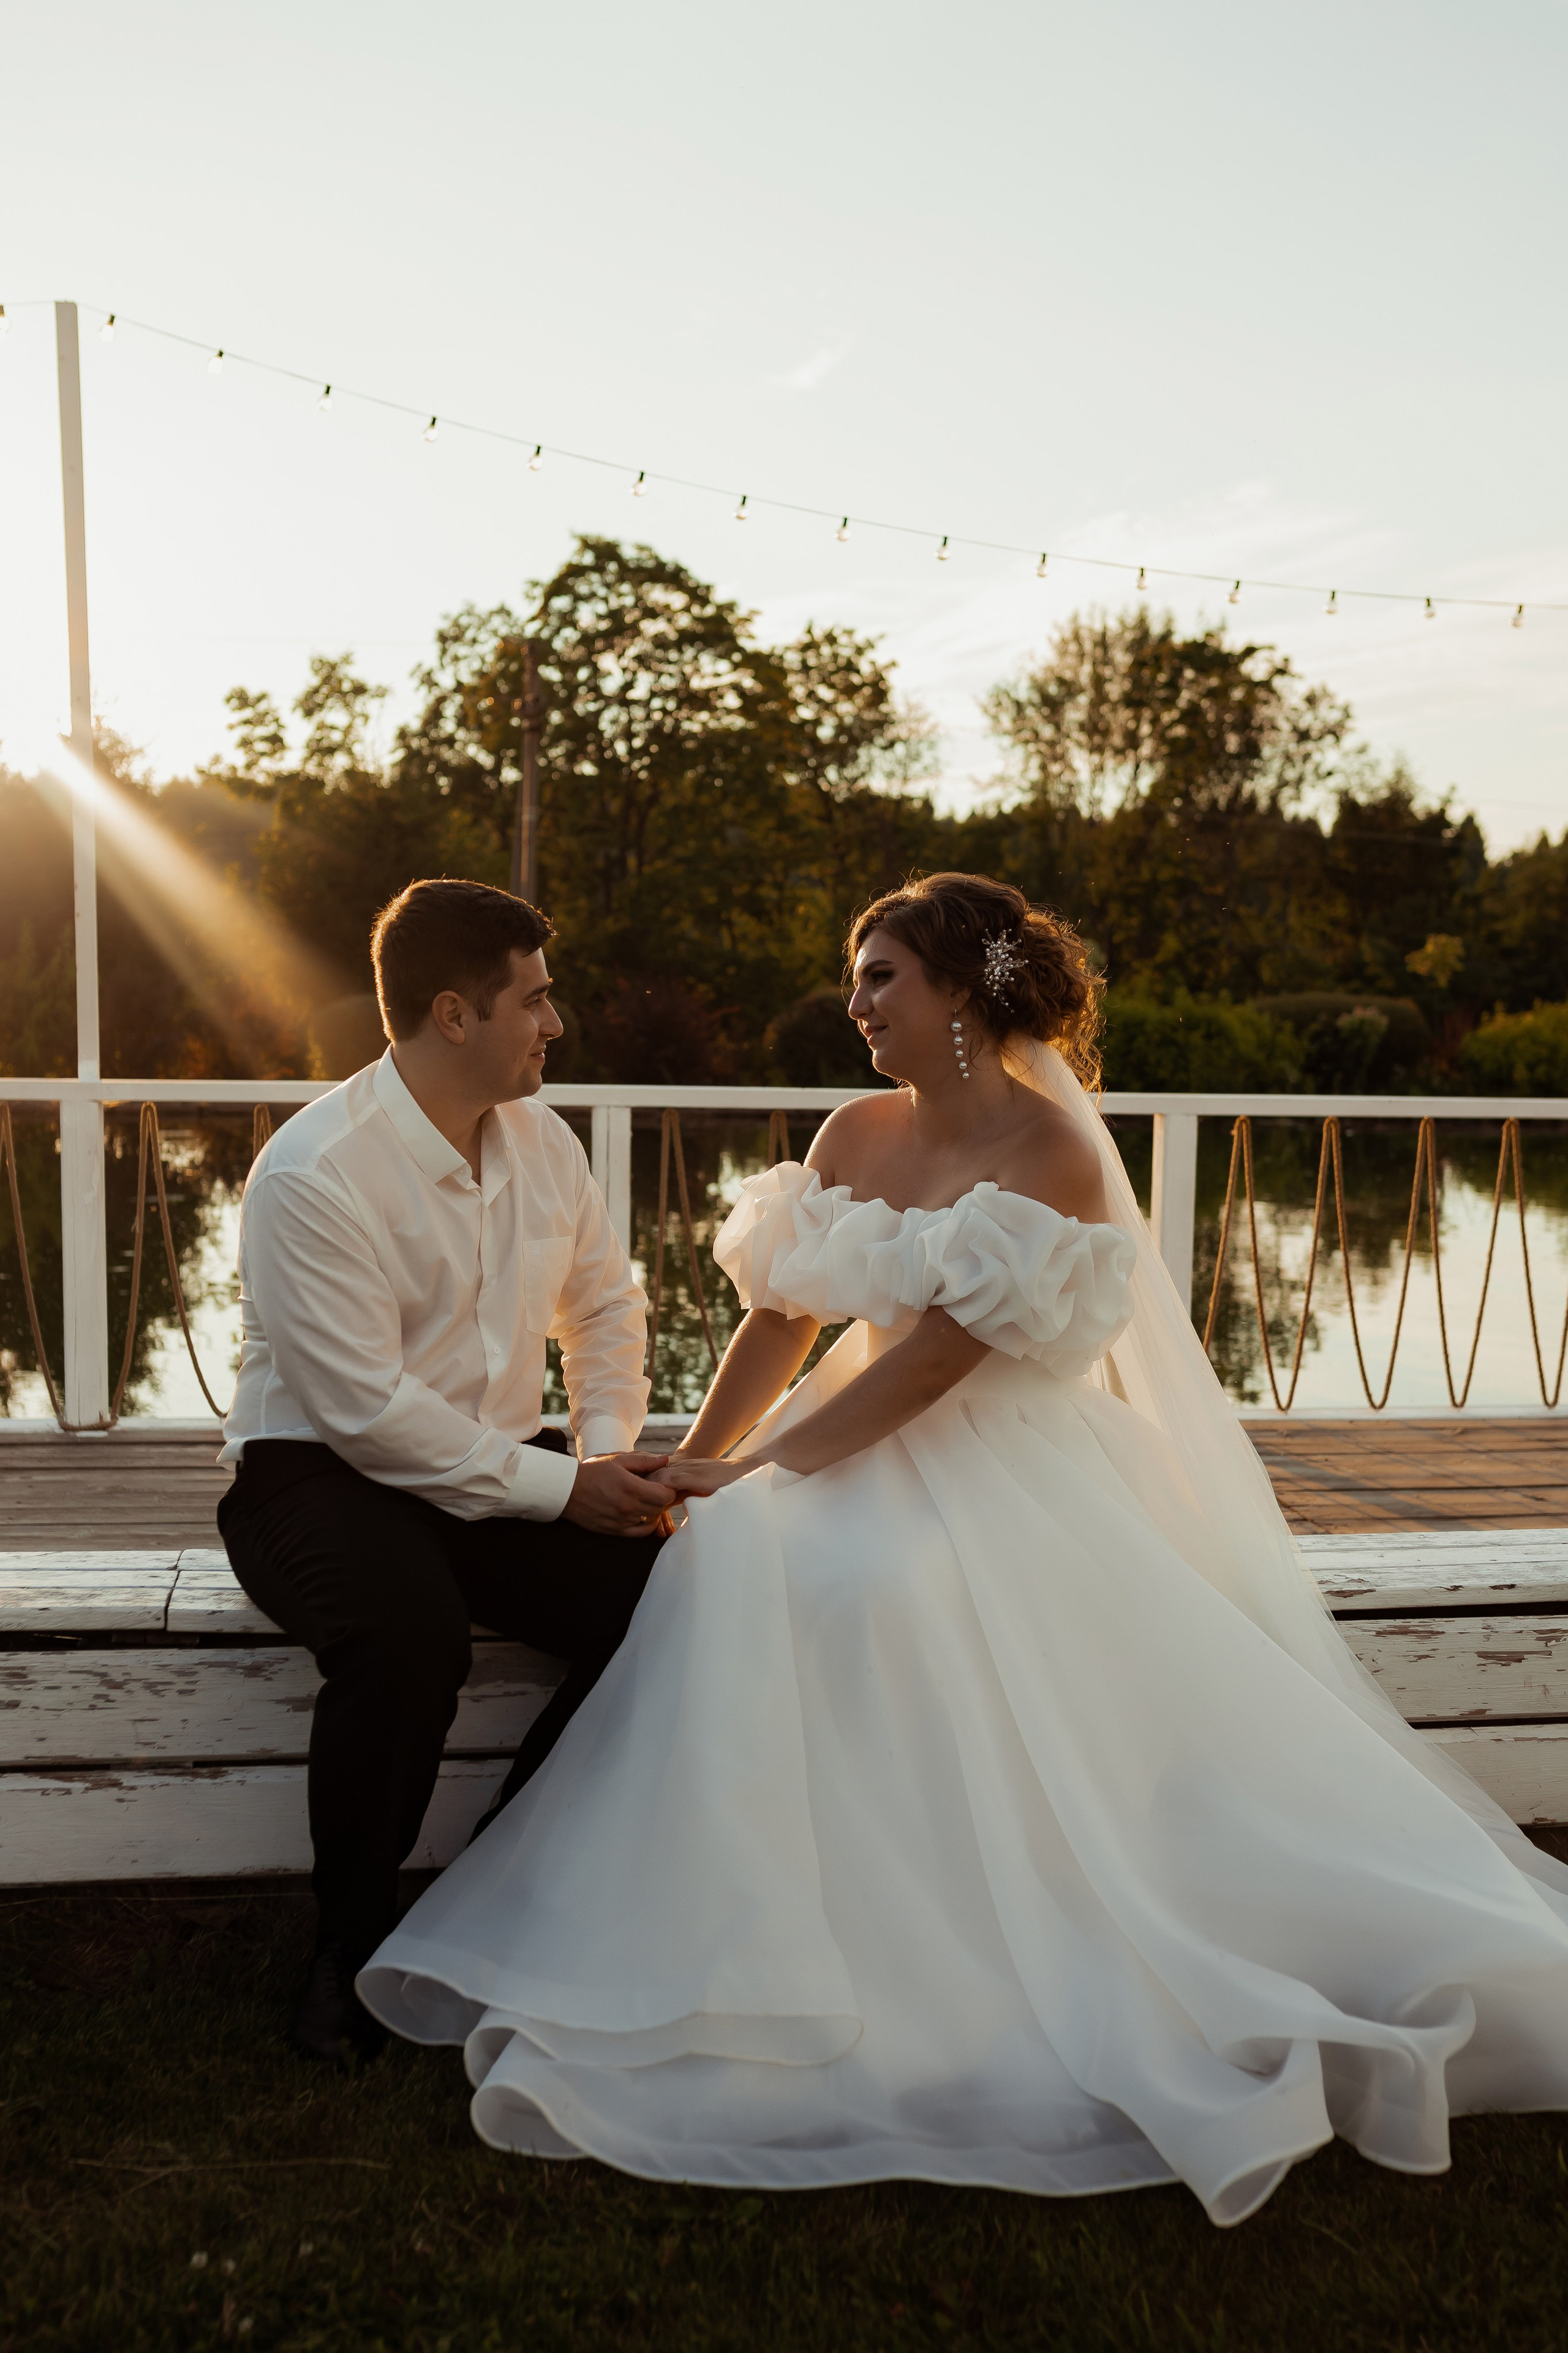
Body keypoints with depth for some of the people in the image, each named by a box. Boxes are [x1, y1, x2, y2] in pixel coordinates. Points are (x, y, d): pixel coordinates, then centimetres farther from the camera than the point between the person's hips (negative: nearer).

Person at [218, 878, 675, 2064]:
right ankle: (353, 1934, -9)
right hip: (324, 1475, -6)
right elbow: (369, 1410, -22)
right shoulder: (312, 1175, -19)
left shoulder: (541, 1140, 3)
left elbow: (605, 1301, 16)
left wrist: (611, 1448, 0)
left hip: (500, 1469, 6)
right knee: (409, 1628, -37)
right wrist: (561, 1486, -20)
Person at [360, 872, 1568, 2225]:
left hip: (1006, 1470, -6)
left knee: (876, 1585, -32)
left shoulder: (1049, 1148, -13)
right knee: (736, 1562, -20)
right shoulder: (860, 1135, 8)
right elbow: (783, 1314, 8)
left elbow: (940, 1352, -20)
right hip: (873, 1443, 6)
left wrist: (759, 1469, -19)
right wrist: (691, 1465, -2)